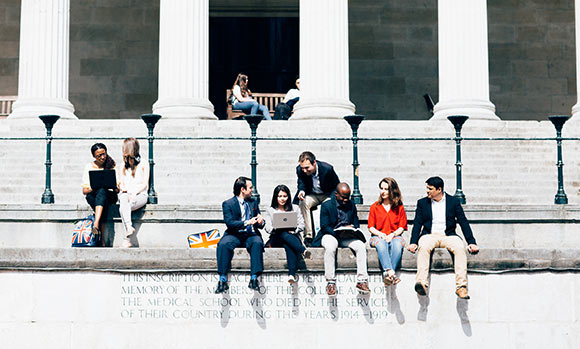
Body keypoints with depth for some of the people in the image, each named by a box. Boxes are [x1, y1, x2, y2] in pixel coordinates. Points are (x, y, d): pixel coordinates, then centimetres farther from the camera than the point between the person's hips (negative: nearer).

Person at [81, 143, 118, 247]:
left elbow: (117, 190, 7)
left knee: (102, 191, -37)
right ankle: (101, 237, -45)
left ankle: (96, 223, -55)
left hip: (109, 196, 0)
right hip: (92, 196, 0)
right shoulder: (89, 167, 9)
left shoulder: (112, 166, 10)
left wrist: (115, 187, -17)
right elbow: (84, 191, 6)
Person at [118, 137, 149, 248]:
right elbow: (121, 185, 17)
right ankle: (129, 227, -48)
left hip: (140, 195, -3)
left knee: (122, 208, -33)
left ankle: (126, 239, -39)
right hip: (126, 194, 3)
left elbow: (145, 184, 0)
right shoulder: (123, 167, 23)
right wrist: (123, 189, -7)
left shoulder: (143, 164, 8)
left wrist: (134, 193, -16)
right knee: (123, 199, -36)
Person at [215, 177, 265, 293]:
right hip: (234, 235, -2)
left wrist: (260, 222, -6)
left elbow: (259, 224, 20)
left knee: (257, 243, -33)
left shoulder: (253, 202, 19)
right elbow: (229, 223, -12)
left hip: (250, 235, 2)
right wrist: (246, 223, -25)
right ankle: (223, 280, -31)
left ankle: (254, 279, -34)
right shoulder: (228, 204, 3)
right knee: (223, 244, -33)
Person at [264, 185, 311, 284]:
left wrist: (293, 230, -11)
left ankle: (292, 274, -59)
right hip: (276, 239, 0)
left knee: (289, 245, -39)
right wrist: (276, 229, -17)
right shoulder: (270, 210, 19)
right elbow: (267, 227, 6)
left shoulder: (295, 208, 19)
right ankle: (303, 251, -62)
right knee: (284, 235, -38)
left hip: (293, 236, 0)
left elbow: (301, 225, 10)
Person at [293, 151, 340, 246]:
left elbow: (337, 187, -10)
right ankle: (308, 235, -31)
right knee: (303, 202, -30)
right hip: (312, 195, 2)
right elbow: (301, 183, 2)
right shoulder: (300, 170, -16)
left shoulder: (327, 169, -23)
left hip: (327, 195, -2)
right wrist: (302, 191, -22)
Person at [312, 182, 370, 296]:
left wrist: (352, 229, -11)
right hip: (331, 235, -4)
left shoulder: (351, 205, 11)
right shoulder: (327, 205, -3)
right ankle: (330, 282, -34)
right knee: (330, 247, -38)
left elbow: (356, 224, 14)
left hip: (347, 237, 4)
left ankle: (361, 280, -25)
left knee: (361, 246, -25)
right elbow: (324, 227, -7)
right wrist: (338, 233, -22)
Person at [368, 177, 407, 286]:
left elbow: (402, 227, 10)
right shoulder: (375, 207, 15)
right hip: (378, 236, 0)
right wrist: (380, 234, -9)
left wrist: (392, 234, -10)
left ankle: (387, 274, -45)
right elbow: (371, 227, 11)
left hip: (395, 236, 0)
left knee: (397, 244, -37)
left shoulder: (399, 207, 13)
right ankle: (391, 273, -54)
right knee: (381, 244, -38)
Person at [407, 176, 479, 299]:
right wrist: (413, 242, -9)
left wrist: (472, 242, -4)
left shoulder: (453, 201, 10)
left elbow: (463, 222, 6)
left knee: (460, 247, -33)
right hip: (429, 235, 0)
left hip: (448, 235, 0)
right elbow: (417, 224, 7)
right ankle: (422, 283, -48)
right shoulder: (422, 203, 13)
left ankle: (461, 286, -36)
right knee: (423, 247, -35)